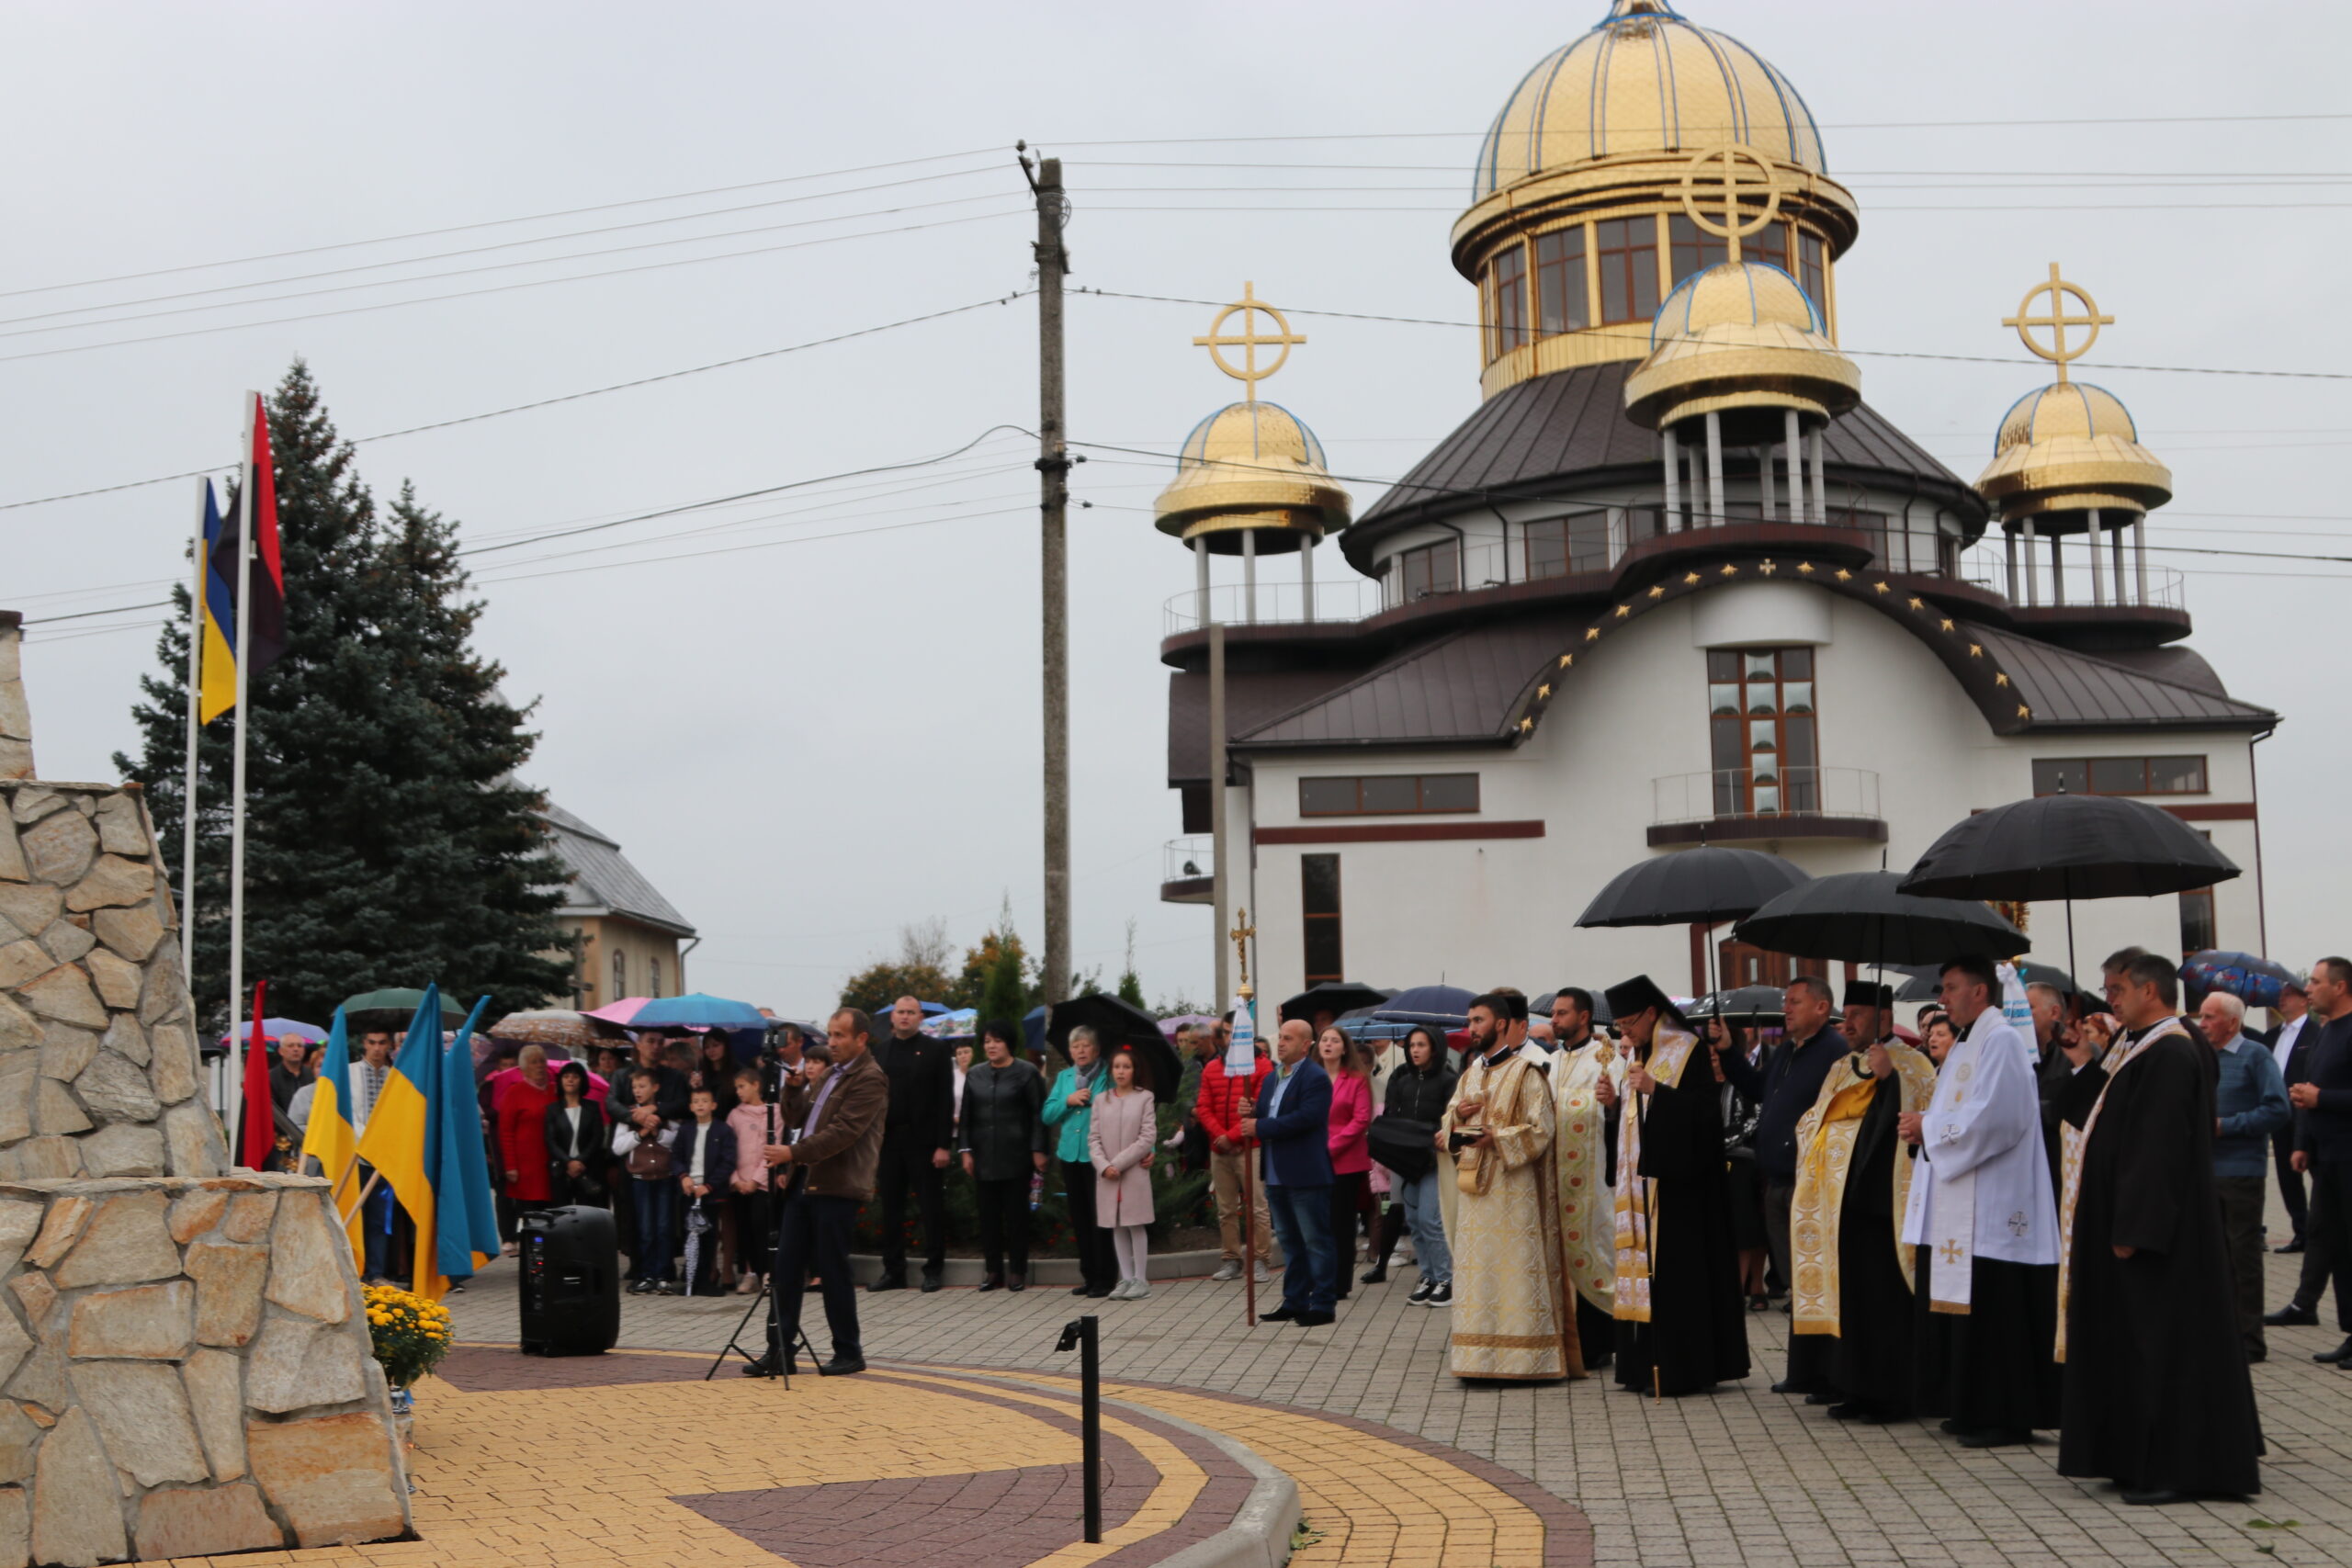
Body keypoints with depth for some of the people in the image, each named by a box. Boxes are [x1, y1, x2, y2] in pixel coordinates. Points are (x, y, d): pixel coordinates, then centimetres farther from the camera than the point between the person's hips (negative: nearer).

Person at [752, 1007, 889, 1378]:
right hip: (803, 1181, 8)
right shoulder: (830, 1074, 18)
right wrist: (793, 1090, 2)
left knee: (833, 1270, -2)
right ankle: (779, 1350, 10)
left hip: (837, 1186, -8)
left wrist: (794, 1152, -26)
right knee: (786, 1266, 5)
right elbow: (797, 1119, 21)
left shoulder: (870, 1079, -11)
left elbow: (843, 1132, -21)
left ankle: (849, 1352, 10)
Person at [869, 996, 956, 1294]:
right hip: (888, 1141, 4)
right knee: (891, 1208, 7)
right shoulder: (880, 1052, 10)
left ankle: (934, 1269, 10)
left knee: (931, 1208, 2)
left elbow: (946, 1100, -5)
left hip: (924, 1141, -4)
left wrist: (944, 1145, -11)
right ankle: (893, 1271, 14)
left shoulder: (936, 1049, -1)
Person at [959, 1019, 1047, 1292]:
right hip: (984, 1156, 4)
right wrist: (966, 1150, 5)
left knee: (1016, 1213, 1)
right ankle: (994, 1271, 11)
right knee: (988, 1213, 4)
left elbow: (1038, 1114, -4)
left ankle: (1018, 1272, 8)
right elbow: (966, 1115, 12)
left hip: (1015, 1155, -4)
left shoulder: (1027, 1073, -1)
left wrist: (1038, 1150, -9)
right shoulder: (974, 1075, 11)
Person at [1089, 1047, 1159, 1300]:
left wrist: (1119, 1163, -11)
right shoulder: (1101, 1101, 9)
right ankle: (1126, 1278, 14)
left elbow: (1148, 1137, -7)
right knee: (1116, 1227, 7)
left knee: (1135, 1224, -2)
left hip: (1135, 1172, -3)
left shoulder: (1144, 1098, -1)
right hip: (1106, 1175, 3)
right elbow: (1093, 1138, 6)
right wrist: (1103, 1165, -11)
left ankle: (1140, 1279, 6)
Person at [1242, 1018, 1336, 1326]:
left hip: (1305, 1174, -9)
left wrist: (1259, 1127, -19)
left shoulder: (1316, 1079, -12)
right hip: (1276, 1174, 9)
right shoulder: (1272, 1078, 16)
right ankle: (1294, 1302, 21)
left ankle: (1322, 1305, 3)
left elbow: (1305, 1118, -23)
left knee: (1316, 1241, -1)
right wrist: (1251, 1114, -8)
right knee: (1290, 1241, 15)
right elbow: (1263, 1116, 16)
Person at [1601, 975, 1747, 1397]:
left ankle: (1681, 1367, -4)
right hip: (1642, 1181, 8)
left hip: (1677, 1181, -8)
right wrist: (1616, 1101, 3)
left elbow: (1704, 1110, -16)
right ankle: (1646, 1363, 10)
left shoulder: (1688, 1053, -8)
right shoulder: (1637, 1056, 16)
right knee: (1644, 1264, 6)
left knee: (1675, 1270, -8)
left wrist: (1655, 1089, -23)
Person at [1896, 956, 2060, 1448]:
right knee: (1961, 1309, 11)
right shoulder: (1966, 1044, 19)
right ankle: (1972, 1408, 17)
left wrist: (1929, 1126, -12)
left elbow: (1994, 1118, -21)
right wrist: (1924, 1128, 4)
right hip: (1959, 1204, 10)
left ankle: (2005, 1417, -1)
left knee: (1992, 1312, -7)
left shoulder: (2002, 1041, -12)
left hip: (1991, 1207, -10)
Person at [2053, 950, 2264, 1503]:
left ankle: (2172, 1466, 1)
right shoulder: (2136, 1050, 13)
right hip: (2126, 1220, 10)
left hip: (2160, 1233, -10)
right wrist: (2086, 1067, 4)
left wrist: (2131, 1231, -23)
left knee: (2159, 1343, -5)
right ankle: (2142, 1458, 22)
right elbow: (2087, 1117, 17)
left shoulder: (2170, 1055, -18)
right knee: (2135, 1340, 14)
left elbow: (2159, 1148, -23)